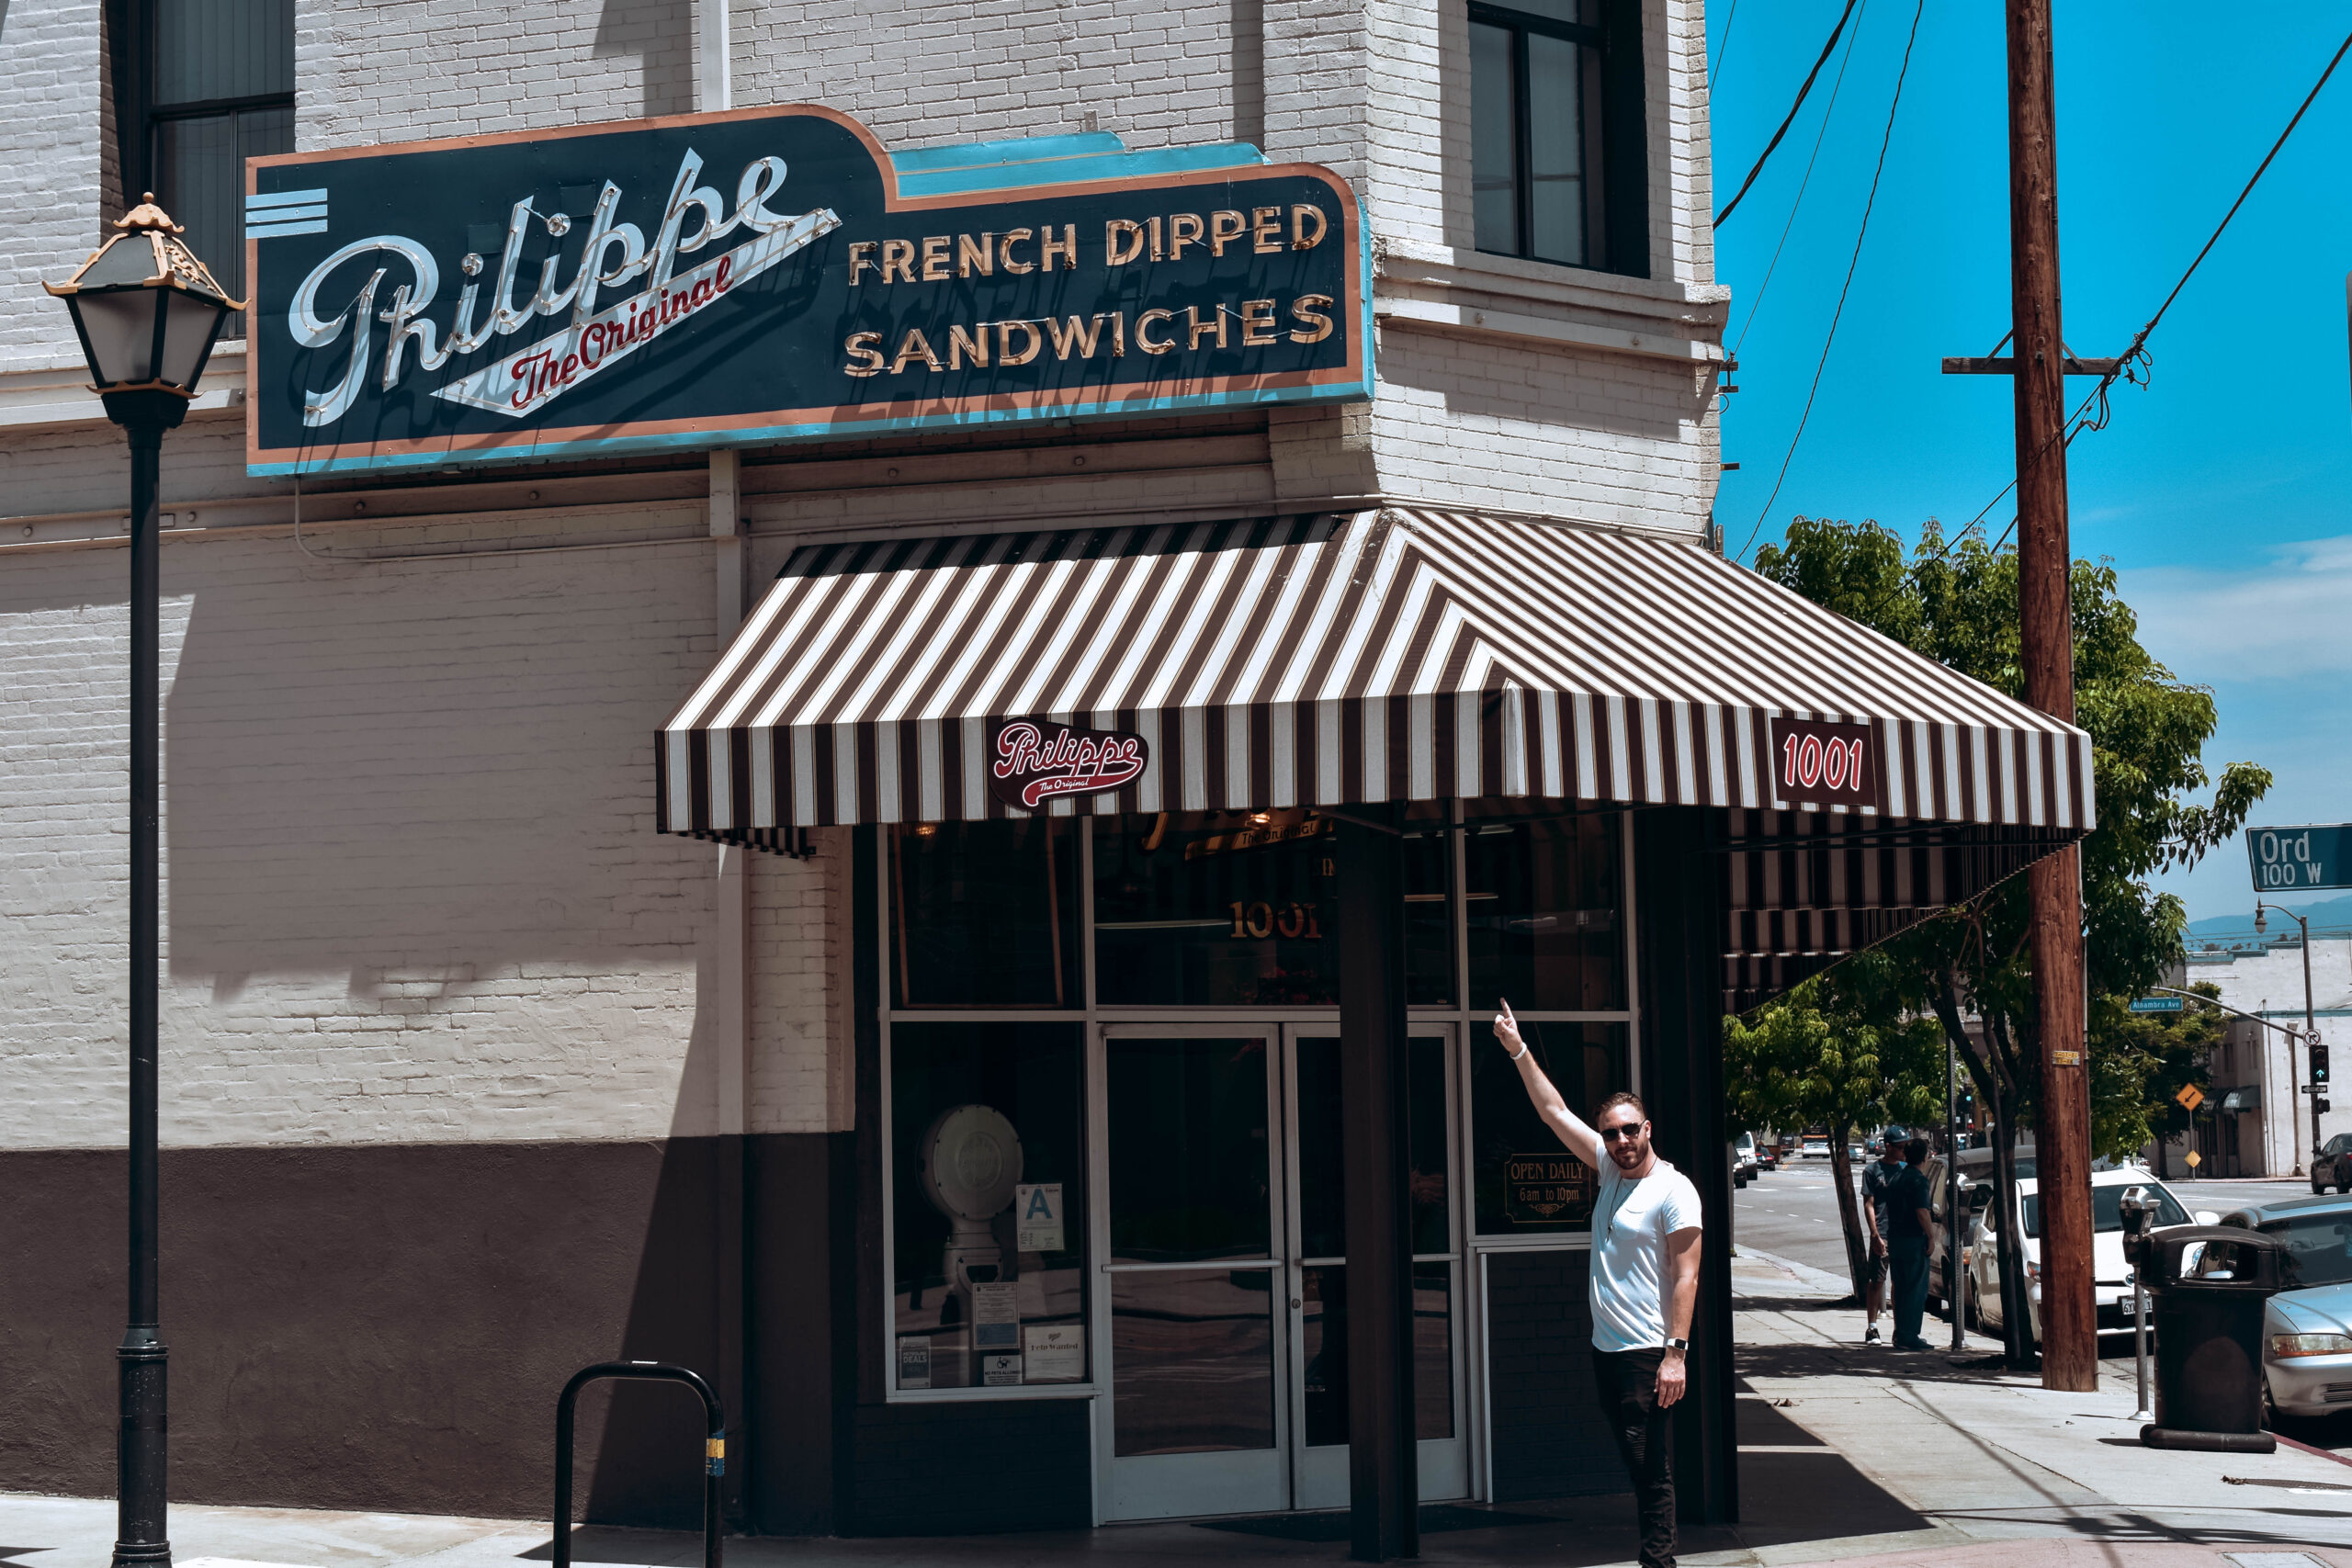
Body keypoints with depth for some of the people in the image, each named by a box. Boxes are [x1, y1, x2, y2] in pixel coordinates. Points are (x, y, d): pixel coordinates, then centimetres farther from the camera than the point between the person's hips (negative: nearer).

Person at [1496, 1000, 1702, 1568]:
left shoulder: (1673, 1190, -10)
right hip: (1606, 1349, 8)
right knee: (1636, 1465, 13)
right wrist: (1518, 1050, 11)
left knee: (1653, 1469, -7)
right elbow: (1554, 1111, 15)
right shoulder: (1611, 1171, 11)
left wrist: (1677, 1352, -21)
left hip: (1649, 1353, -8)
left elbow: (1685, 1274, -15)